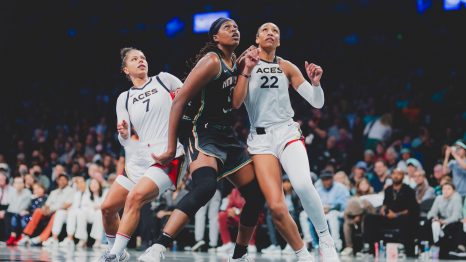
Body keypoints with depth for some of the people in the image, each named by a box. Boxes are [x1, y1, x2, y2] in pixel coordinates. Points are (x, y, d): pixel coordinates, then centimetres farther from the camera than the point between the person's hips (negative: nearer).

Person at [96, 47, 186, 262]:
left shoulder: (164, 79, 7)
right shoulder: (124, 99, 14)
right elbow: (125, 141, 10)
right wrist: (123, 133, -12)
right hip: (138, 159, 5)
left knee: (135, 197, -27)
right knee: (108, 207, 1)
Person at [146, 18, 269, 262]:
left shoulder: (235, 61, 12)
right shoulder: (212, 61, -13)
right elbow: (179, 101, -17)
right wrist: (171, 148, -20)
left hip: (226, 135, 9)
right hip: (202, 132, -9)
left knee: (256, 194, 9)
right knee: (205, 186, -34)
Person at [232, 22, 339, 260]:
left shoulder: (286, 67, 10)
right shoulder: (246, 63, 7)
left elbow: (317, 103, 8)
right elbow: (236, 103, -6)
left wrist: (316, 82, -12)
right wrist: (248, 69, -15)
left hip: (287, 132, 0)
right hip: (260, 139, 0)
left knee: (302, 185, -31)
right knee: (276, 207, -16)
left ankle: (326, 241, -14)